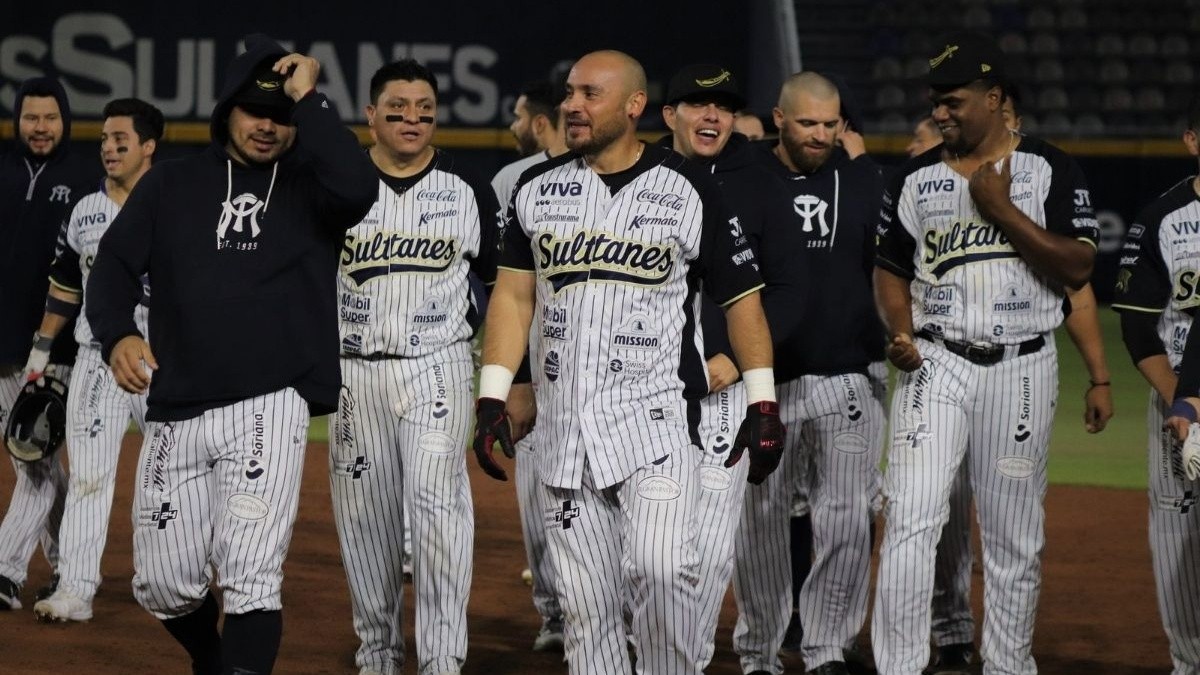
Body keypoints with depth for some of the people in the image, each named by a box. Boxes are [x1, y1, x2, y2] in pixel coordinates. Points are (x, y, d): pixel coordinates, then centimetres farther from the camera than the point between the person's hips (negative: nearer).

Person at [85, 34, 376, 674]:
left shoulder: (310, 185, 6)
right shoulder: (172, 183, 13)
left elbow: (359, 188, -17)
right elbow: (114, 264, 7)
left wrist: (307, 99, -11)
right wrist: (117, 334, -12)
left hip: (268, 408, -3)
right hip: (173, 414, 3)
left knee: (250, 578, -17)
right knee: (164, 585, 8)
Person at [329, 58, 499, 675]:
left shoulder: (467, 189, 4)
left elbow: (501, 287, 10)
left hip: (436, 368, -2)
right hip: (353, 370, 2)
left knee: (437, 500, -16)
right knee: (362, 515, 5)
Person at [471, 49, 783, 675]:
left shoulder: (689, 190, 0)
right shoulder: (537, 189, 9)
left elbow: (740, 296, 3)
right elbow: (514, 295, 12)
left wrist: (762, 403, -2)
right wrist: (492, 396, 3)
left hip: (657, 417, -3)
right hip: (564, 423, 4)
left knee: (661, 570, -21)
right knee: (584, 599, 2)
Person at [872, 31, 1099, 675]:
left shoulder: (1049, 169, 0)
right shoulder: (916, 179, 8)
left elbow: (1078, 269, -8)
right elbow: (892, 271, 14)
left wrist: (1002, 208, -14)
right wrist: (901, 334, -5)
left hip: (1022, 368, -1)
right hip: (935, 364, 1)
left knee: (1014, 537, 6)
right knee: (911, 520, -12)